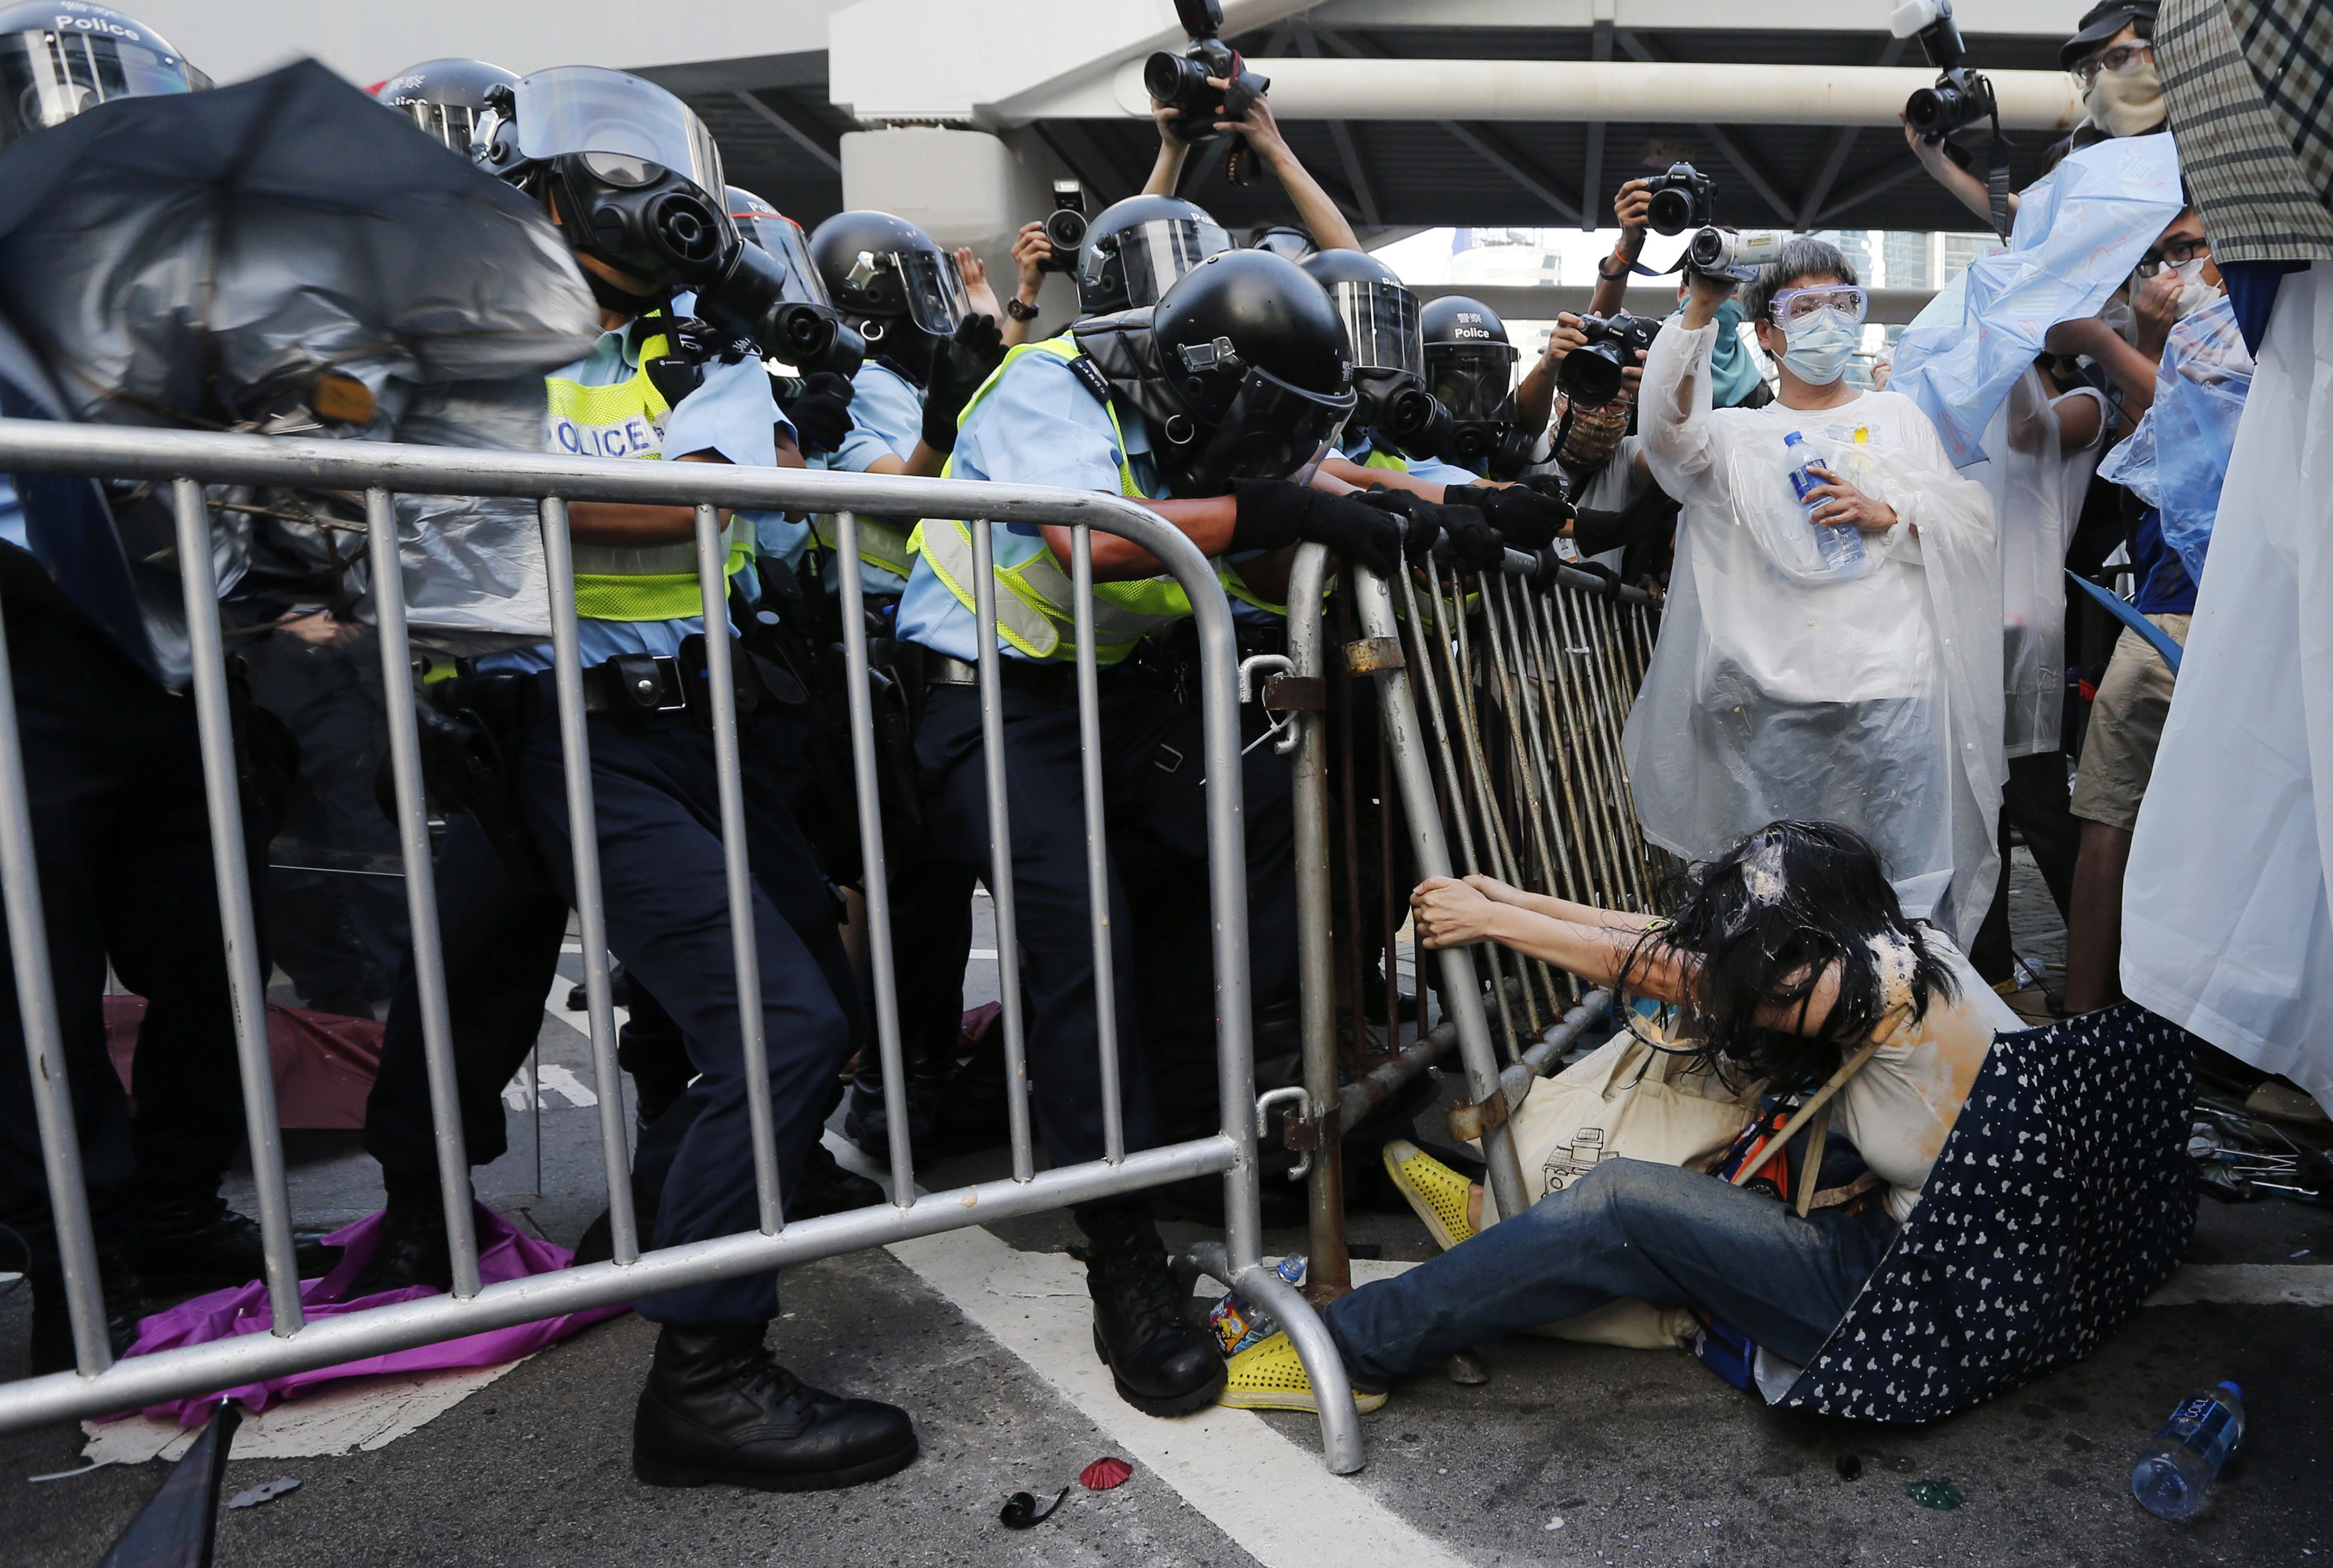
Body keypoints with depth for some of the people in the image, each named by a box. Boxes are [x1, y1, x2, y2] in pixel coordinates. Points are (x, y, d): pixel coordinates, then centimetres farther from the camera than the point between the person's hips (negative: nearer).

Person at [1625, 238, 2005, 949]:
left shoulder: (1898, 415, 20)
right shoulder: (1739, 433, 15)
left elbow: (1972, 527, 14)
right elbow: (1667, 432, -9)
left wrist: (1886, 515, -4)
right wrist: (1700, 311, -15)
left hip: (1893, 684, 1)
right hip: (1776, 694, -1)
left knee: (1909, 888, 0)